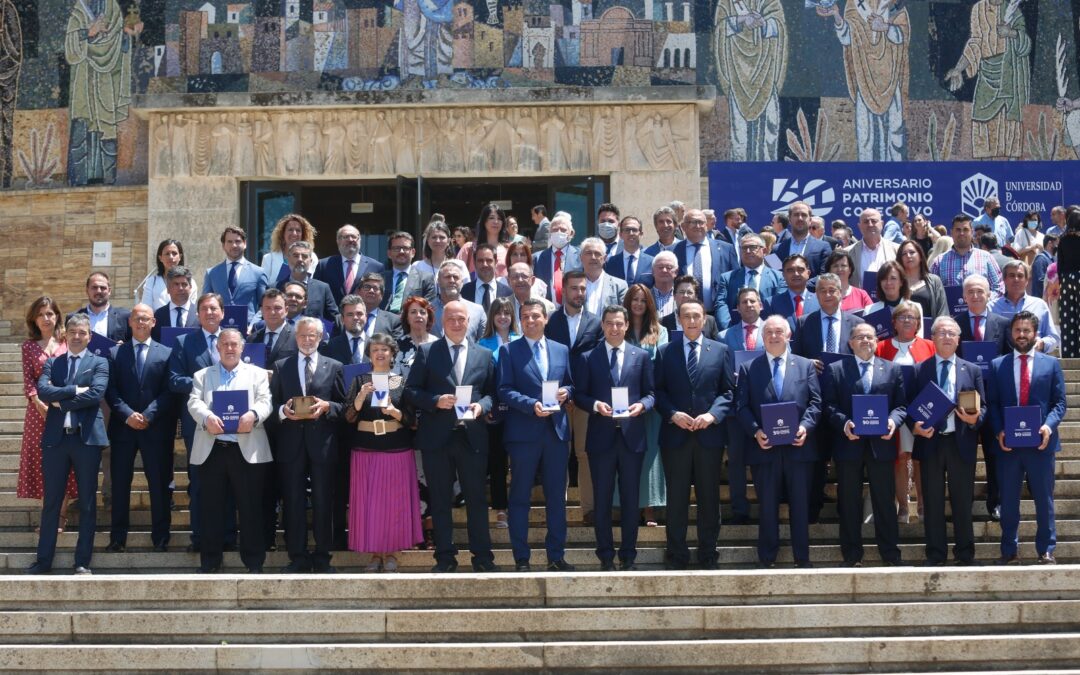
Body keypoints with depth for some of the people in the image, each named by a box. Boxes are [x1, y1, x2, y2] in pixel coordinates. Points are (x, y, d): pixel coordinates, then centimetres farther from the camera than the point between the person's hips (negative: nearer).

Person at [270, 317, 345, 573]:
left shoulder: (334, 367, 8)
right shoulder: (281, 366, 11)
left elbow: (343, 405, 6)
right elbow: (272, 403, 8)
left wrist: (327, 406, -12)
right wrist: (283, 411, -12)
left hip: (322, 443, -1)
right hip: (291, 443, 1)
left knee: (323, 502, 2)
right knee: (293, 502, 3)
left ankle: (322, 558, 11)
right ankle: (298, 557, 10)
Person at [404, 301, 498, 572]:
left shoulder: (484, 355, 11)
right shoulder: (426, 353, 5)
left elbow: (493, 392, 11)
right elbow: (411, 391, 2)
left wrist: (482, 405, -9)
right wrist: (436, 401, -14)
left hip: (472, 436, 1)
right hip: (437, 437, -1)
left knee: (476, 498, 3)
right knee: (440, 500, 5)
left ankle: (482, 557, 11)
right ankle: (445, 557, 13)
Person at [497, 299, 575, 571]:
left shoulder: (562, 350, 14)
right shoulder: (509, 350, 2)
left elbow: (571, 385, 18)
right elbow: (505, 390, -5)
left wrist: (566, 392, -5)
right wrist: (531, 405, -18)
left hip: (557, 431, 3)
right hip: (523, 432, -3)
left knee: (557, 497, 7)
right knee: (520, 497, 2)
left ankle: (556, 556, 14)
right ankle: (521, 559, 8)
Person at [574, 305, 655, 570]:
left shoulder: (641, 356, 8)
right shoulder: (589, 357, 5)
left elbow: (650, 393, 7)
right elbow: (579, 395, 4)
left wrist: (642, 405, -13)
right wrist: (595, 405, -15)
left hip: (632, 436, 1)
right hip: (601, 437, -1)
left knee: (631, 499, 6)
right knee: (602, 500, 5)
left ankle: (628, 556, 15)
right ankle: (606, 557, 13)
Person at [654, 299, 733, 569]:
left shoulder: (720, 350, 7)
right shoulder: (665, 352, 7)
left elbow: (728, 391, 3)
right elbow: (659, 391, 3)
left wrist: (713, 414, -12)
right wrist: (673, 414, -13)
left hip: (709, 435, 0)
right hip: (675, 434, 0)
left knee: (709, 496, 7)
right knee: (676, 497, 4)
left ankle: (707, 555, 16)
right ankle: (677, 555, 11)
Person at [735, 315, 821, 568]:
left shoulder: (806, 366, 10)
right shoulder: (748, 368, 9)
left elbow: (815, 402, 4)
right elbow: (742, 406, 2)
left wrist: (805, 426, -13)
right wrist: (755, 431, -13)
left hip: (798, 446, 1)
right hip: (764, 448, 0)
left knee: (800, 505, 5)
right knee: (767, 506, 5)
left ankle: (802, 559, 13)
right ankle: (766, 560, 12)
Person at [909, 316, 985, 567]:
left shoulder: (972, 370, 9)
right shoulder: (919, 370, 6)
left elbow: (982, 406, 7)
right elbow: (910, 406, 4)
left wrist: (975, 418, -14)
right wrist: (915, 426, -14)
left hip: (961, 443, 0)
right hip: (930, 442, 0)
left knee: (963, 501, 6)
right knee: (933, 503, 5)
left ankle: (965, 554, 16)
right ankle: (935, 555, 12)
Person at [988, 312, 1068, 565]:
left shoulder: (1051, 364, 7)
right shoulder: (997, 365, 8)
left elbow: (1059, 402, 3)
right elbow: (993, 404, 5)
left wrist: (1049, 425, -15)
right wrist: (999, 431, -10)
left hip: (1040, 442, -1)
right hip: (1008, 443, 1)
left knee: (1044, 499, 6)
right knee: (1008, 500, 6)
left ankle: (1046, 551, 16)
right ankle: (1009, 551, 15)